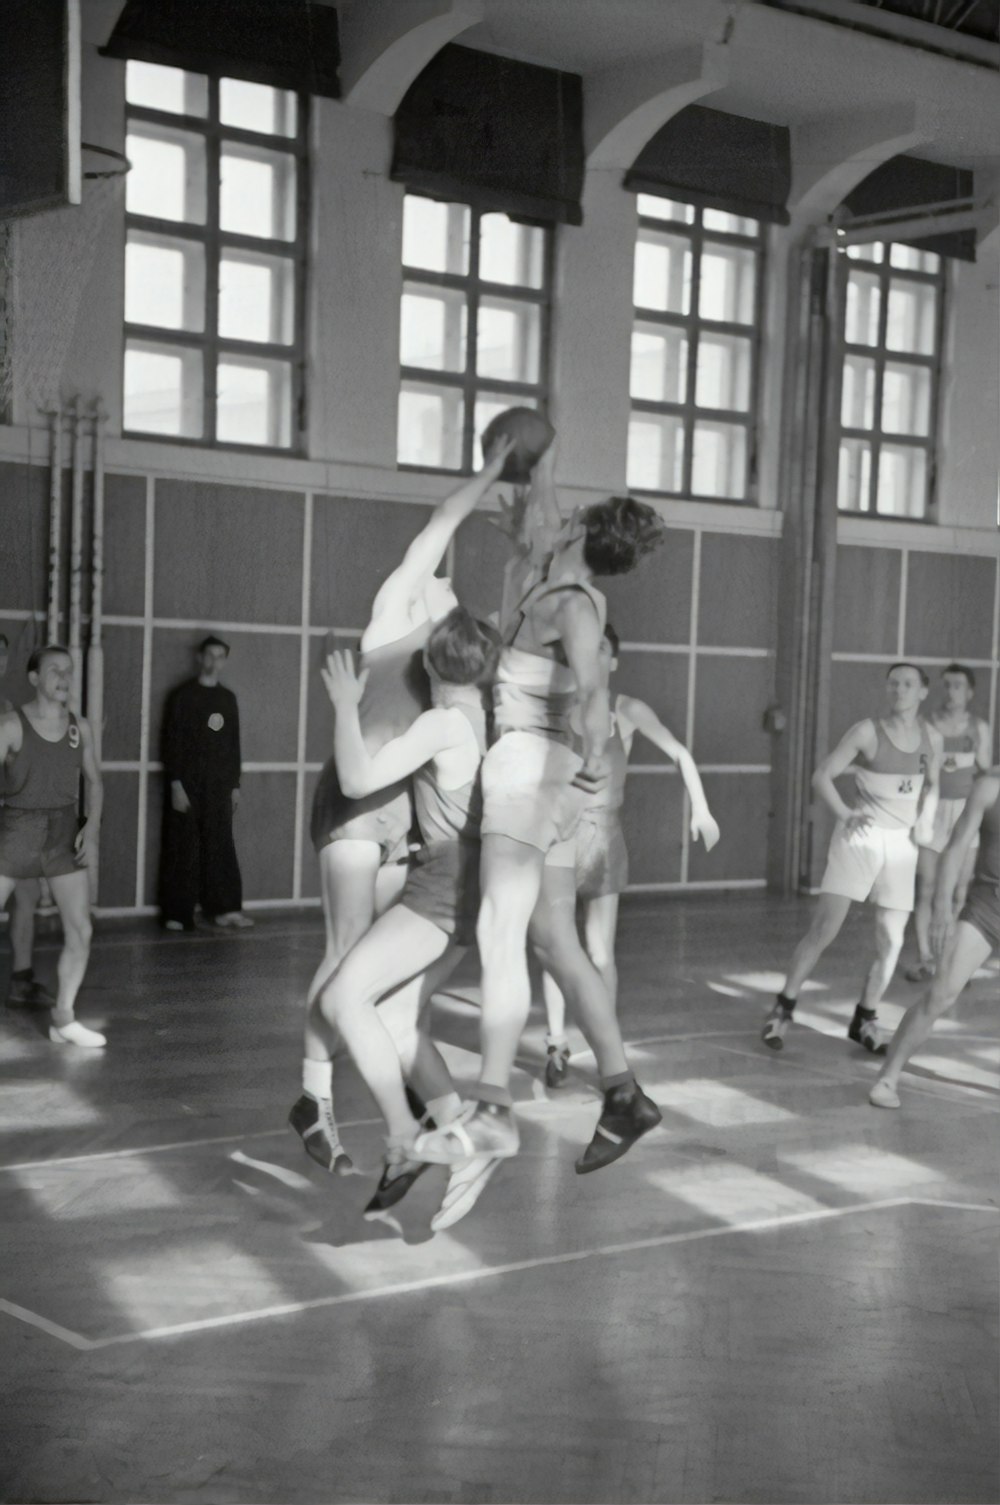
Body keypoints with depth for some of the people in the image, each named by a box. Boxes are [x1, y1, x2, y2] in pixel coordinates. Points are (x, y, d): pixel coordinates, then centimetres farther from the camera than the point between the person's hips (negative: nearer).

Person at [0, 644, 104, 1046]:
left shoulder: (79, 727, 3)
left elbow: (94, 781, 11)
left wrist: (93, 825, -5)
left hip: (64, 833, 4)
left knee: (81, 930, -1)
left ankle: (64, 1020, 13)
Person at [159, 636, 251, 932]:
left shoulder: (228, 698, 13)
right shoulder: (183, 695, -1)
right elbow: (172, 741, -5)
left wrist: (235, 784, 11)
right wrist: (175, 783, -13)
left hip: (218, 785, 4)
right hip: (187, 784, -4)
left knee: (220, 848, 2)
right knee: (183, 850, -2)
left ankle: (223, 910, 4)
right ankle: (177, 914, 1)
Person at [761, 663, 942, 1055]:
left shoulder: (931, 737, 4)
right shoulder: (866, 731, -9)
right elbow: (821, 776, -8)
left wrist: (925, 820, 2)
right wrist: (845, 814, -23)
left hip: (901, 845, 4)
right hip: (859, 836, -4)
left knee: (890, 942, 2)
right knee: (823, 929, -11)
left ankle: (863, 1021, 19)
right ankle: (782, 1010, 2)